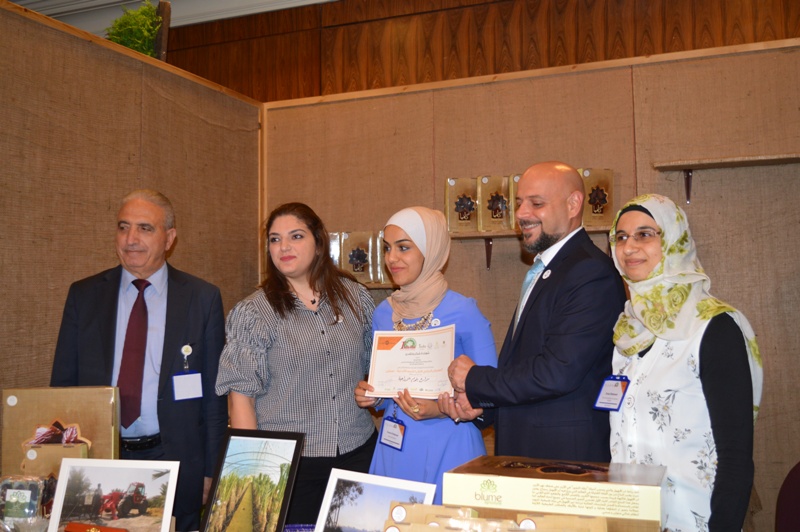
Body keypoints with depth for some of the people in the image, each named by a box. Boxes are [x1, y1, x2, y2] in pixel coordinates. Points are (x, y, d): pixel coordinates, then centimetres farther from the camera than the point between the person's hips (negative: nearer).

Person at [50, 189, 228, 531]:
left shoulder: (203, 298, -3)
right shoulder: (83, 295, 3)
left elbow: (214, 392, -1)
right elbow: (63, 383, 6)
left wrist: (209, 472, -3)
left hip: (176, 464, -1)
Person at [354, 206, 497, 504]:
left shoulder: (463, 311, -11)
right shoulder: (383, 314, 5)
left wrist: (441, 409, -22)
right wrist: (370, 397, -3)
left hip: (448, 449, -4)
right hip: (394, 448, 5)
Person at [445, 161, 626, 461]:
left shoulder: (592, 273, -18)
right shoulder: (544, 270, 14)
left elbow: (559, 372, -26)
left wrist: (475, 380, -14)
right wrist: (481, 404, -1)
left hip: (566, 453, -8)